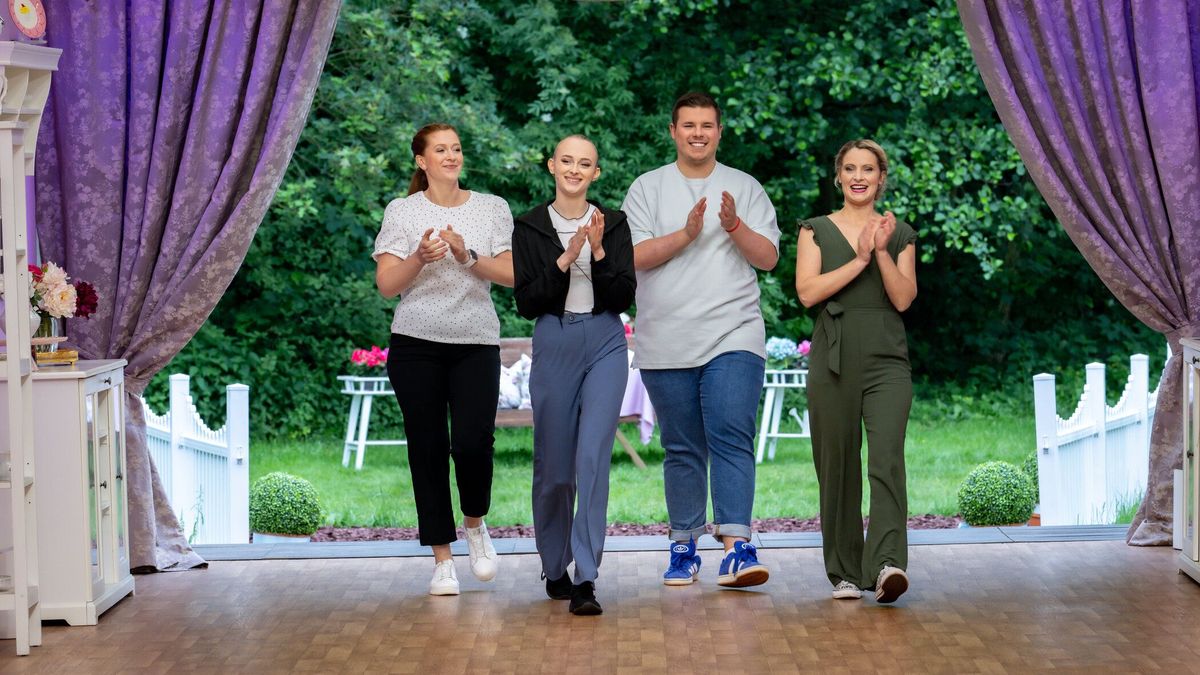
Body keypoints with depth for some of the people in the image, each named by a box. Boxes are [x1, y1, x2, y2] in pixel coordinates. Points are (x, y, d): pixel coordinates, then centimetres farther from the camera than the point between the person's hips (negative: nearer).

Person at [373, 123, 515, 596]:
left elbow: (512, 275, 1)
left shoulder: (492, 209, 7)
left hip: (476, 344, 0)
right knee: (428, 449, 1)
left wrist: (467, 256, -13)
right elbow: (386, 285, 0)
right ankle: (442, 560, 11)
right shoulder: (402, 211, 4)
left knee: (473, 441, -14)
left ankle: (474, 523, 17)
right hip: (416, 345, 0)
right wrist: (419, 258, -17)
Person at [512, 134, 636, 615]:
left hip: (605, 345, 0)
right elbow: (526, 303, -3)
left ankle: (585, 580, -12)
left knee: (593, 458, -13)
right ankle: (554, 569, 26)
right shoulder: (530, 227, 3)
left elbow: (624, 297, -1)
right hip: (554, 345, 1)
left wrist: (599, 253, -15)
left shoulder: (613, 223, 5)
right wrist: (564, 261, -15)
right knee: (554, 467, 7)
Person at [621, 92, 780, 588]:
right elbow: (636, 256, -4)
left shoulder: (745, 188, 11)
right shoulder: (648, 188, 8)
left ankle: (736, 546, -21)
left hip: (734, 337, -1)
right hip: (666, 342, 1)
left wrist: (734, 226, -14)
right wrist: (686, 234, -17)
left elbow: (769, 257, 4)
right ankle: (684, 547, 15)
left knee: (731, 436, -15)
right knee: (682, 449, 6)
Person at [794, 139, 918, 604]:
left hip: (887, 360, 0)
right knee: (837, 466, 3)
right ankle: (845, 574, 13)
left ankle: (888, 564, -29)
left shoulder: (900, 234, 11)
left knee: (887, 457, -18)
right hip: (833, 359, 1)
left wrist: (881, 252, -12)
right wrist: (860, 259, -11)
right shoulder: (817, 230, 9)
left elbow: (903, 298, 0)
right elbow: (808, 291, -6)